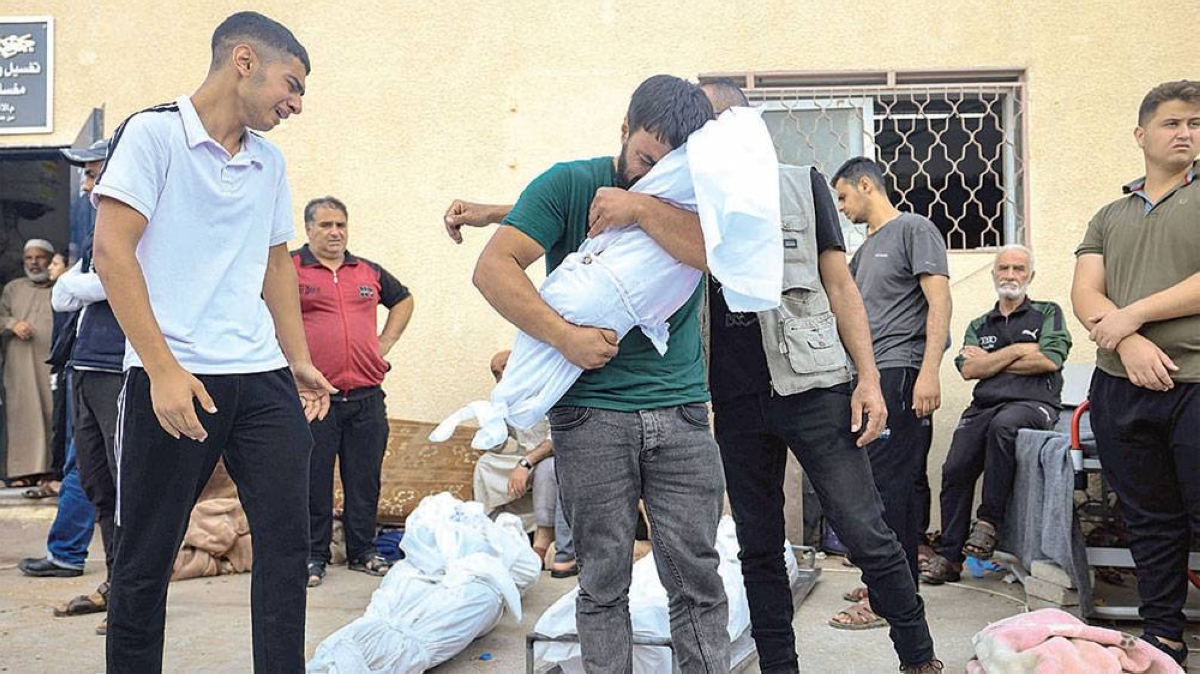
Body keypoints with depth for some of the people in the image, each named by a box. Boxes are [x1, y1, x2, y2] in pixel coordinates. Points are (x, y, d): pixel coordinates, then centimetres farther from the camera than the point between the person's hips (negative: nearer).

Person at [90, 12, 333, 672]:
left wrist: (299, 361, 16)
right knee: (145, 559, 5)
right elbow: (112, 250, -11)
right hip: (174, 381, -5)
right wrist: (164, 370, -17)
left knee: (288, 542, 1)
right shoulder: (154, 133, -3)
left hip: (262, 378, 6)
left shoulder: (269, 161, 16)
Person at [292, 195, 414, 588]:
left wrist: (384, 344, 17)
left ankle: (363, 552, 22)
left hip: (367, 396, 4)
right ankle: (313, 556, 15)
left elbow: (403, 299, 30)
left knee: (365, 481, 10)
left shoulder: (369, 272, 15)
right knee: (313, 481, 3)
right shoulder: (289, 270, 0)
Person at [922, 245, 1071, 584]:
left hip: (1033, 404, -3)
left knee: (1003, 424, -39)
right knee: (955, 468, -20)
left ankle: (988, 521, -27)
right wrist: (1017, 350, -1)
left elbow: (1050, 360, -3)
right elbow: (968, 369, 7)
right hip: (984, 405, 4)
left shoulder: (1047, 313, 16)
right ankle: (949, 557, -14)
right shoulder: (979, 325, 25)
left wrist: (989, 361, 4)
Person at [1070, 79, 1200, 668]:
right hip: (1121, 388, 4)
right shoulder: (1110, 217, 18)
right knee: (1150, 524, 11)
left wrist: (1133, 315, -9)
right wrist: (1131, 344, -12)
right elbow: (1084, 294, 5)